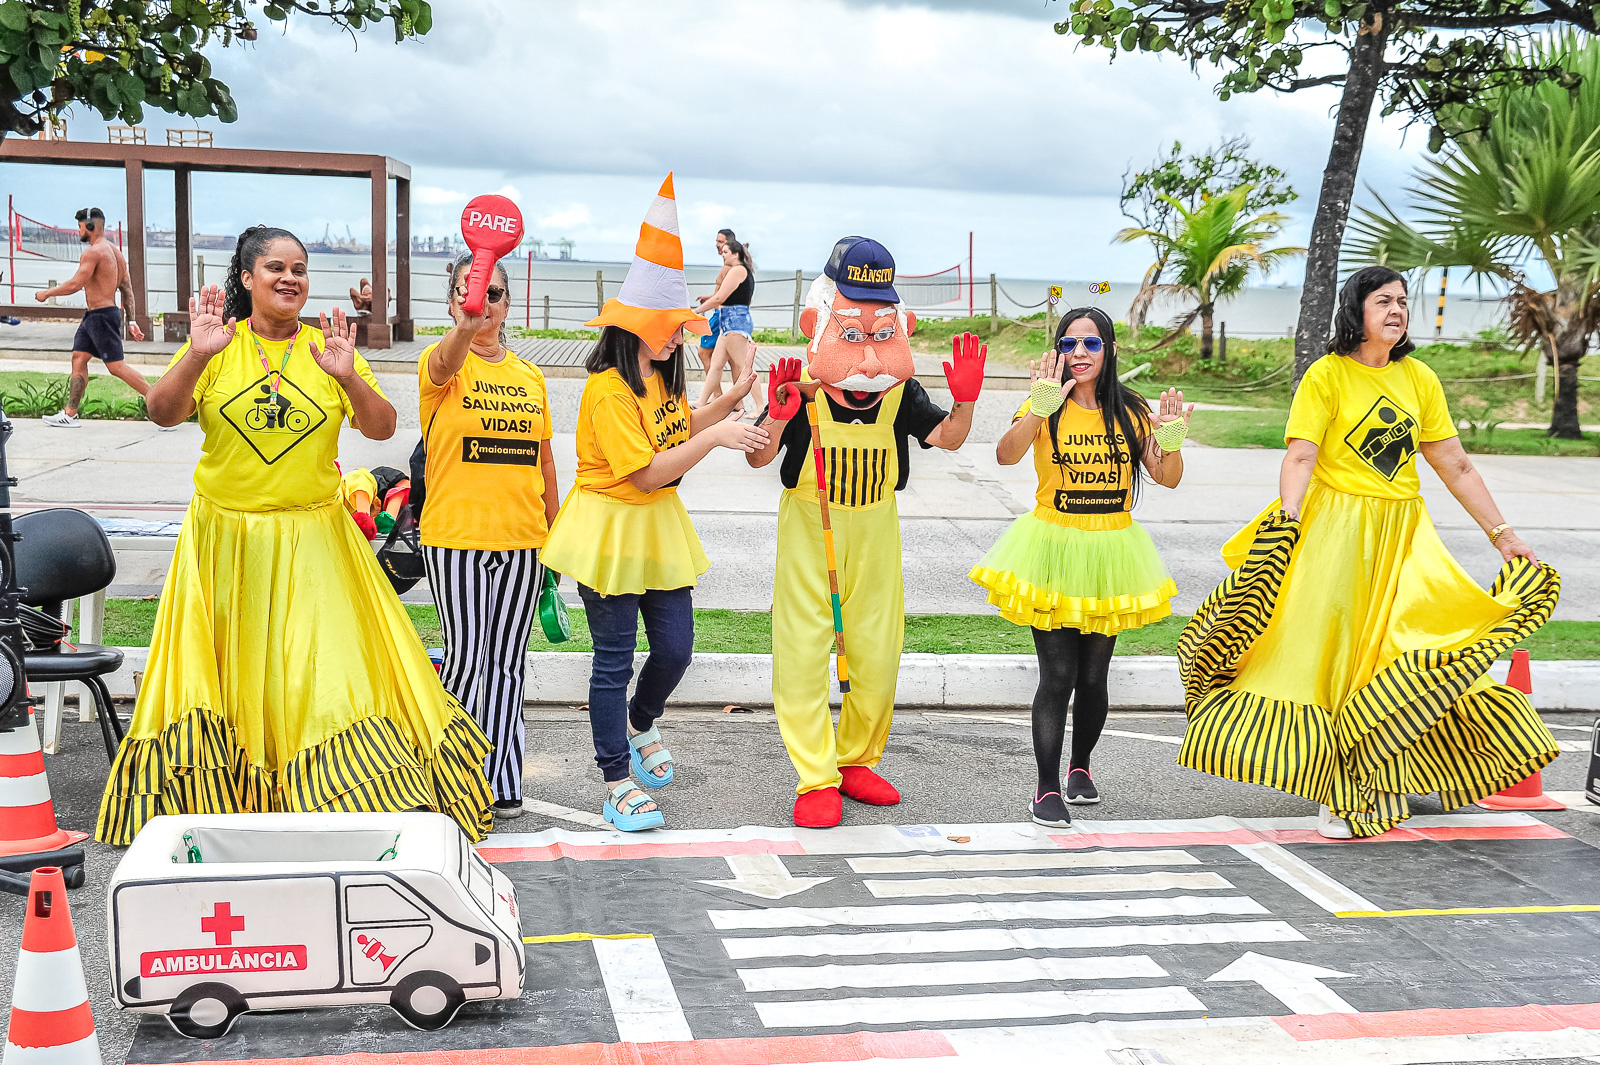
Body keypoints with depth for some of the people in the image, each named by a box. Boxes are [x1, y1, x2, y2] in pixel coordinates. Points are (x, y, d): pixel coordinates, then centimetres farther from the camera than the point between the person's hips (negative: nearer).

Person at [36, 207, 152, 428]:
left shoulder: (93, 252, -16)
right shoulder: (114, 251, 14)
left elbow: (75, 284, -20)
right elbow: (127, 288, 15)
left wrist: (47, 293, -5)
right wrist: (132, 321, 15)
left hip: (102, 316, -10)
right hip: (93, 317, 10)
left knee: (117, 366, -9)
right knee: (78, 358, 11)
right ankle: (70, 414, 13)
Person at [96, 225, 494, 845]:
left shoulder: (328, 348, 4)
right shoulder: (217, 345, 1)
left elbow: (382, 428, -3)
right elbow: (163, 413, -10)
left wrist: (348, 378, -21)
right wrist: (198, 355, -26)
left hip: (312, 543, 0)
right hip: (226, 540, 0)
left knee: (327, 669, -3)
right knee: (226, 674, 7)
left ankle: (352, 800, 5)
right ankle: (216, 804, 20)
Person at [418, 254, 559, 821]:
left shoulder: (530, 376, 11)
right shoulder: (440, 363, -4)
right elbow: (447, 362, -30)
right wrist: (465, 327, -52)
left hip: (521, 540, 4)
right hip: (456, 538, -4)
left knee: (508, 662, 9)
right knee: (466, 658, -3)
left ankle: (500, 781, 18)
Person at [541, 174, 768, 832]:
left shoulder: (662, 378, 7)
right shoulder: (608, 389, -21)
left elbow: (681, 428, 22)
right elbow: (646, 473, -25)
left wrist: (734, 400, 10)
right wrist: (714, 438, -27)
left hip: (660, 529, 8)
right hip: (611, 529, -8)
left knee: (675, 647, 9)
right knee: (614, 658, 2)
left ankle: (641, 723, 40)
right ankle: (617, 783, 13)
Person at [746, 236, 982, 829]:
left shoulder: (900, 390, -3)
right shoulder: (802, 385, -12)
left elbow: (948, 440, 0)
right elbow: (759, 459, -11)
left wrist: (963, 402, -18)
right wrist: (777, 419, -31)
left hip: (875, 528, 3)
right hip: (810, 527, -3)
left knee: (877, 651, 8)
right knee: (804, 650, -4)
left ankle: (857, 762, 26)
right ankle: (817, 779, 4)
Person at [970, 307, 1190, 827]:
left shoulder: (1130, 410, 3)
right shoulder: (1046, 407, -6)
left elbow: (1168, 478, 2)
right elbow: (1006, 455, -23)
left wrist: (1171, 441, -18)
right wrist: (1040, 409, -37)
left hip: (1110, 553, 3)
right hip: (1053, 552, -3)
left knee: (1093, 675, 10)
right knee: (1058, 676, -6)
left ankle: (1081, 766, 34)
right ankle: (1048, 789, 5)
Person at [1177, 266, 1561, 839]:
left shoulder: (1419, 378, 7)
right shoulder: (1327, 375, -6)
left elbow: (1456, 467, 10)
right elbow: (1300, 456, -16)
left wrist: (1503, 534, 8)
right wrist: (1286, 521, -33)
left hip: (1405, 534, 5)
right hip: (1337, 530, -4)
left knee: (1403, 658, 4)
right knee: (1330, 654, -5)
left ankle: (1385, 787, 18)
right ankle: (1340, 797, 5)